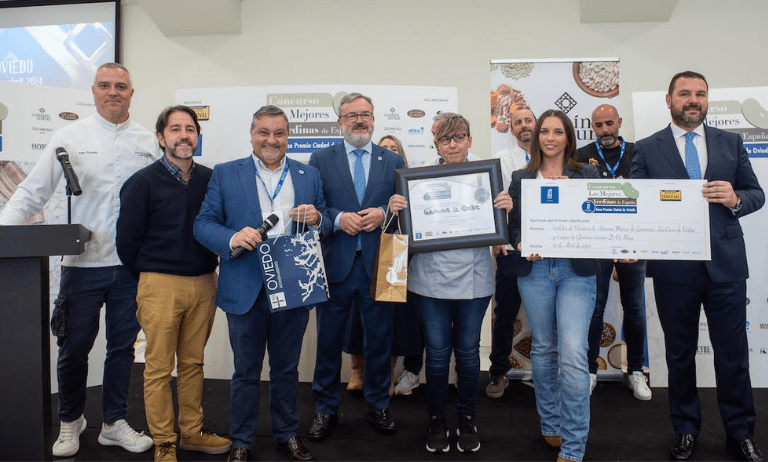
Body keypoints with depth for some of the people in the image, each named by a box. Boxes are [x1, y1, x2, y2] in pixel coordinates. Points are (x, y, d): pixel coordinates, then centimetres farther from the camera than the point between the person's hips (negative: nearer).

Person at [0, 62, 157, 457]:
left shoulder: (147, 142, 6)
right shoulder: (69, 137, 2)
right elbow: (32, 193, 3)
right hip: (83, 262, -1)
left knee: (122, 346, 11)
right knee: (74, 347, 8)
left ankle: (114, 423, 28)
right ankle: (70, 423, 32)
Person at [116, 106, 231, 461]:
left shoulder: (211, 179, 5)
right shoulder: (143, 182, -3)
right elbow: (127, 239, -1)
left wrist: (209, 271, 6)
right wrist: (148, 279, 4)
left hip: (204, 284, 3)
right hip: (160, 285, -3)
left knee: (193, 363, 14)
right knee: (158, 369, 4)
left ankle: (192, 432, 28)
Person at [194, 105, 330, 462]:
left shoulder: (309, 176, 8)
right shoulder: (226, 174, 2)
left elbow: (326, 226, 10)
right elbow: (203, 223, -2)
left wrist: (317, 219, -14)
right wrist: (232, 238, -22)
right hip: (245, 292, -1)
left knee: (286, 369, 16)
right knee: (246, 371, 12)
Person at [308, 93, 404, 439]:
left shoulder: (393, 161, 9)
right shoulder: (320, 160, 6)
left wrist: (383, 213, -13)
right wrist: (338, 218, -16)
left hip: (378, 265, 1)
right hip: (335, 264, -1)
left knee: (379, 340, 12)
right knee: (329, 341, 10)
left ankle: (378, 406, 30)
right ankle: (325, 409, 27)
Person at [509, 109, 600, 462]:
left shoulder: (587, 174, 8)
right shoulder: (521, 178, 11)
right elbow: (512, 223, 7)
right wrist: (522, 245, -13)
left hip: (576, 270, -1)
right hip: (534, 270, 2)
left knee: (573, 353, -11)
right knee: (543, 348, 11)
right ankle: (550, 425, 29)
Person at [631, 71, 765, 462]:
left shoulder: (730, 143, 10)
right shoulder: (647, 149, 4)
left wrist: (735, 199, -12)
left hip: (726, 263, 1)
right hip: (673, 266, -1)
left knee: (733, 351, 7)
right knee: (680, 352, 11)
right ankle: (685, 430, 28)